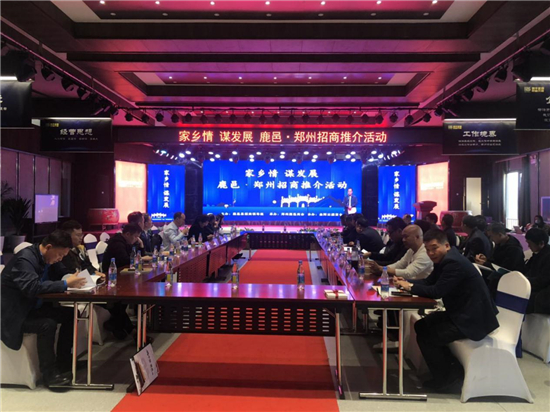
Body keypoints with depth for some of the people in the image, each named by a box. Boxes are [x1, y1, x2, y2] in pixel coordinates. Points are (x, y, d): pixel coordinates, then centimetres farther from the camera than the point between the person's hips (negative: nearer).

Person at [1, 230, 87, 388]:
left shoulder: (45, 257, 2)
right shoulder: (25, 259, -26)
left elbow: (61, 273, 8)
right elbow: (32, 288, -38)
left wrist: (73, 279, -13)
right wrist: (65, 284, -33)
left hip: (33, 307, 9)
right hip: (14, 313, -9)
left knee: (71, 314, -3)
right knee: (47, 324, -29)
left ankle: (63, 361, 6)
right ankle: (49, 373, -14)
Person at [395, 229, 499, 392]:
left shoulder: (453, 262, -24)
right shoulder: (444, 259, 8)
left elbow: (437, 292, -26)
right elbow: (429, 282, 10)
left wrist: (410, 286, -16)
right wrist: (405, 281, -5)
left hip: (472, 319, -11)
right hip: (461, 313, 11)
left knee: (426, 337, -12)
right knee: (421, 326, 9)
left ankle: (447, 377, 9)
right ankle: (451, 367, 18)